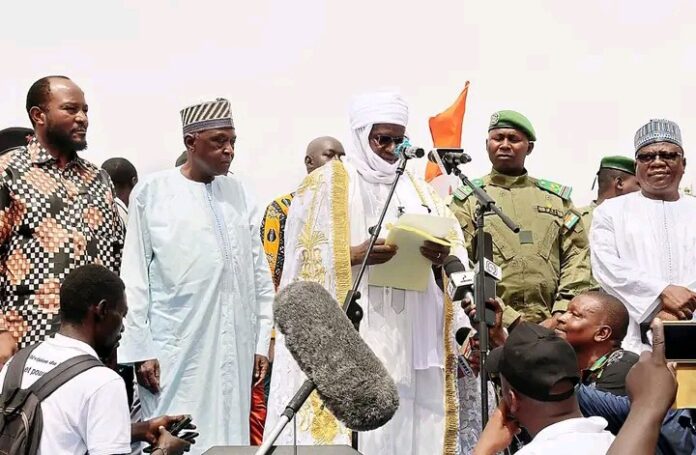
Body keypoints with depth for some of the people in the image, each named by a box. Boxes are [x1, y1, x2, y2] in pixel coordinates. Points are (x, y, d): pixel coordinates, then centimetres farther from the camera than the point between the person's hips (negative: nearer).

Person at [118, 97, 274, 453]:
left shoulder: (240, 194, 11)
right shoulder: (151, 192, -1)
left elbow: (260, 273, 13)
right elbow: (135, 278, -1)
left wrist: (263, 340, 10)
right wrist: (140, 349, -5)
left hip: (235, 347, 4)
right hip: (176, 348, -4)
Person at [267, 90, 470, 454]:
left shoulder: (416, 188, 17)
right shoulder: (326, 184, 3)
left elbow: (456, 244, 9)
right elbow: (304, 258, -5)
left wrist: (441, 255, -14)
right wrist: (355, 255, -20)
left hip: (406, 336, 5)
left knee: (403, 424, 1)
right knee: (348, 415, -10)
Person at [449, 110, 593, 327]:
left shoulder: (557, 198, 18)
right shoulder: (468, 199, 9)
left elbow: (576, 258, 11)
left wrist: (562, 316, -4)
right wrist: (509, 319, -10)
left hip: (552, 327, 2)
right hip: (494, 328, -2)